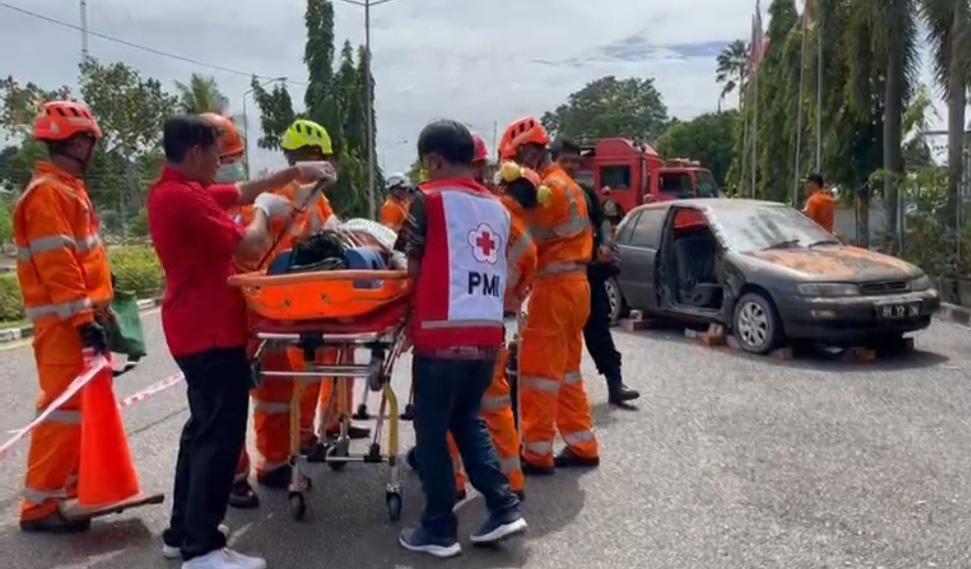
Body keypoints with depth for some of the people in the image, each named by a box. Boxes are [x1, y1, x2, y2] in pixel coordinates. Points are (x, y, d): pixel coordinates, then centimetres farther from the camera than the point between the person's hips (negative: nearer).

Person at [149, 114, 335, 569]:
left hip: (196, 326, 11)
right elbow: (247, 246, -21)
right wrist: (266, 211, -2)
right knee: (222, 434, -5)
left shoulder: (177, 190, 12)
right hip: (212, 331, -11)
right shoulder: (184, 198, -21)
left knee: (204, 427, 17)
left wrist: (295, 173, 12)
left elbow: (242, 192, 19)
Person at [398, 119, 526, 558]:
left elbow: (414, 269, 0)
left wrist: (415, 307, 18)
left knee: (431, 431, 7)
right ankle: (504, 508, 17)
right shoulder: (497, 208, 14)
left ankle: (439, 530, 15)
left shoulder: (430, 199, -4)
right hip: (487, 334, 6)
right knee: (468, 421, 22)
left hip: (442, 333, -6)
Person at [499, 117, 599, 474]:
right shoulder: (563, 183, 18)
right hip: (572, 284, 10)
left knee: (539, 370, -4)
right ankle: (582, 446, 21)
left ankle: (536, 452, 2)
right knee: (565, 370, 15)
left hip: (555, 287, -10)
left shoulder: (550, 187, -13)